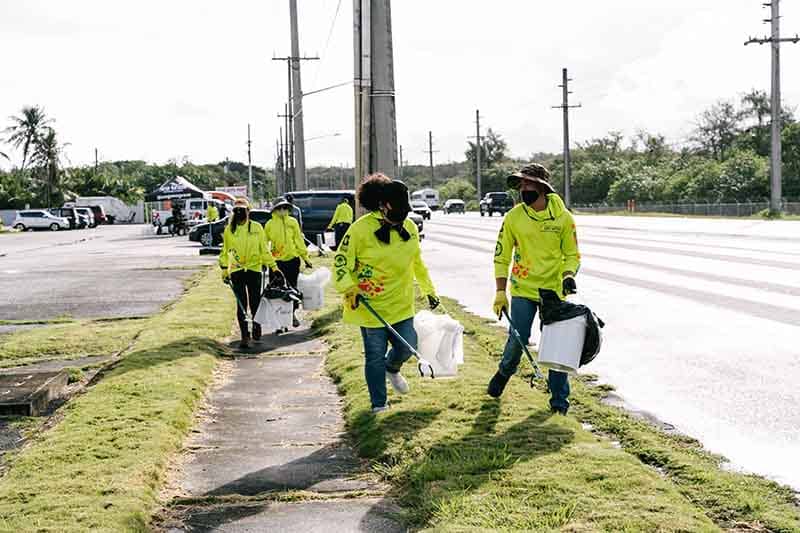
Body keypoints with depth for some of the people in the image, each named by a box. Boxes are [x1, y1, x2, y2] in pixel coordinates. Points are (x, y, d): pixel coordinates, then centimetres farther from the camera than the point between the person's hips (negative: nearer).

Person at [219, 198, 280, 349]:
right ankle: (245, 336, 1)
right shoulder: (229, 230, 4)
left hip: (254, 269, 0)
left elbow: (264, 249, 7)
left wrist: (273, 266, 5)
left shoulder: (257, 228, 2)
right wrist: (224, 270, 6)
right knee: (241, 304, -3)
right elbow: (225, 252, 11)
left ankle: (257, 328, 29)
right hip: (236, 271, 0)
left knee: (255, 302, 4)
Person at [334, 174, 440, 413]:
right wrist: (350, 290, -23)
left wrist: (429, 291, 20)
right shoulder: (361, 229, -16)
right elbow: (341, 263, -11)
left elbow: (417, 263, 16)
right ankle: (379, 405, 20)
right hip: (370, 305, -5)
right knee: (375, 355, 3)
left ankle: (392, 369, 44)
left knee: (407, 347, 7)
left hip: (401, 304, 5)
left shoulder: (409, 227, 1)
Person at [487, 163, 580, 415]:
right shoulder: (513, 217, -3)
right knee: (518, 339, -3)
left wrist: (568, 275, -15)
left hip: (554, 291, 0)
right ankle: (504, 372, 29)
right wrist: (500, 292, -3)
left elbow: (572, 254, 5)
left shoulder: (563, 217, -4)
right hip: (523, 290, 0)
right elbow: (501, 256, 2)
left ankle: (559, 399, 13)